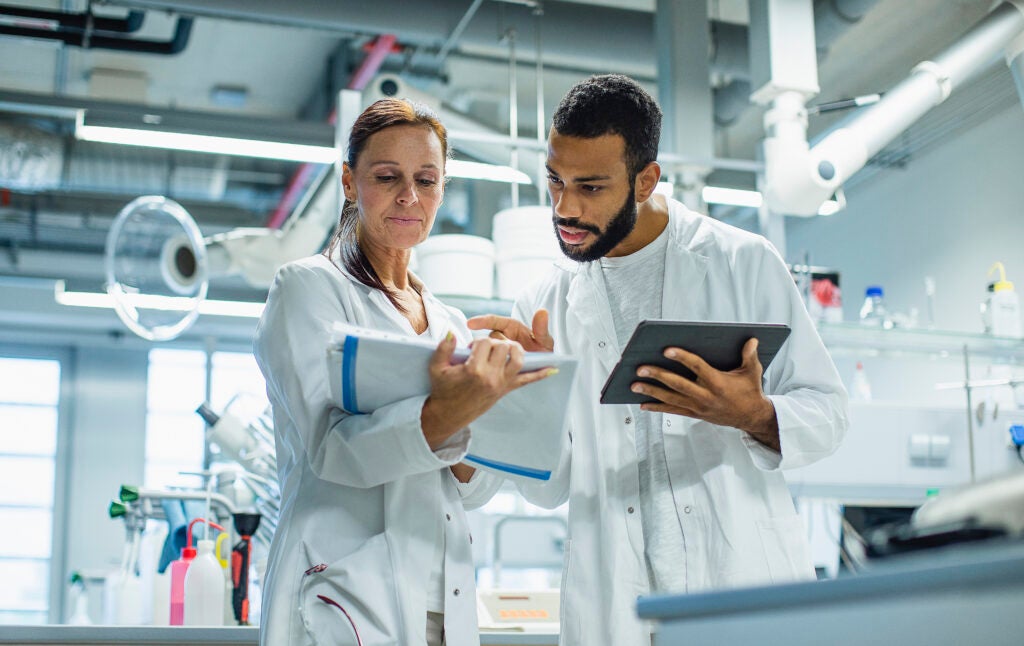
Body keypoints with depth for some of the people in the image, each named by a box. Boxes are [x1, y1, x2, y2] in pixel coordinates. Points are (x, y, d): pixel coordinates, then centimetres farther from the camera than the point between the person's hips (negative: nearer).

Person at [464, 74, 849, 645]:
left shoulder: (744, 262, 1)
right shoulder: (544, 307, 8)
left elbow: (827, 410, 2)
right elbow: (551, 488, 7)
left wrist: (756, 416, -18)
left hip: (745, 584, -1)